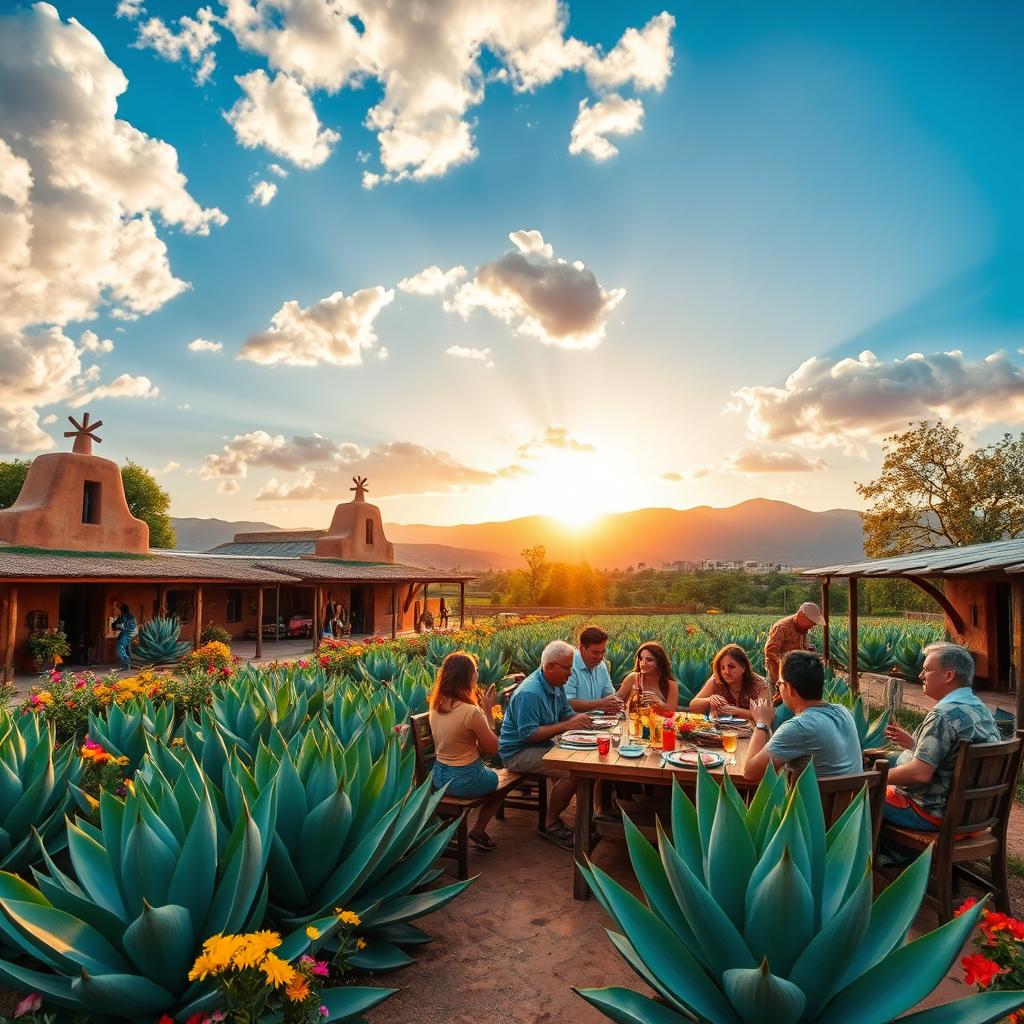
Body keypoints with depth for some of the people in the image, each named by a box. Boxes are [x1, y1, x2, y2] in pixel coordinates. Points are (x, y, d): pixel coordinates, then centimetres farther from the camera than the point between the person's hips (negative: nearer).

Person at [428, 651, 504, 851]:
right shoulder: (471, 711, -27)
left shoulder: (435, 705, -5)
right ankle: (478, 832, 19)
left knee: (490, 773, 33)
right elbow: (492, 748, -14)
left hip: (440, 777, 6)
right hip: (465, 780, -6)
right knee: (500, 780, 25)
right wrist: (487, 711, -11)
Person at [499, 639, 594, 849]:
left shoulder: (556, 685, 4)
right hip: (518, 752, -9)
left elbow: (567, 713, 12)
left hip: (542, 745, 9)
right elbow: (528, 734, -27)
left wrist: (580, 719, -11)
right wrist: (567, 725, -27)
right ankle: (551, 825, -5)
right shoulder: (529, 693, -26)